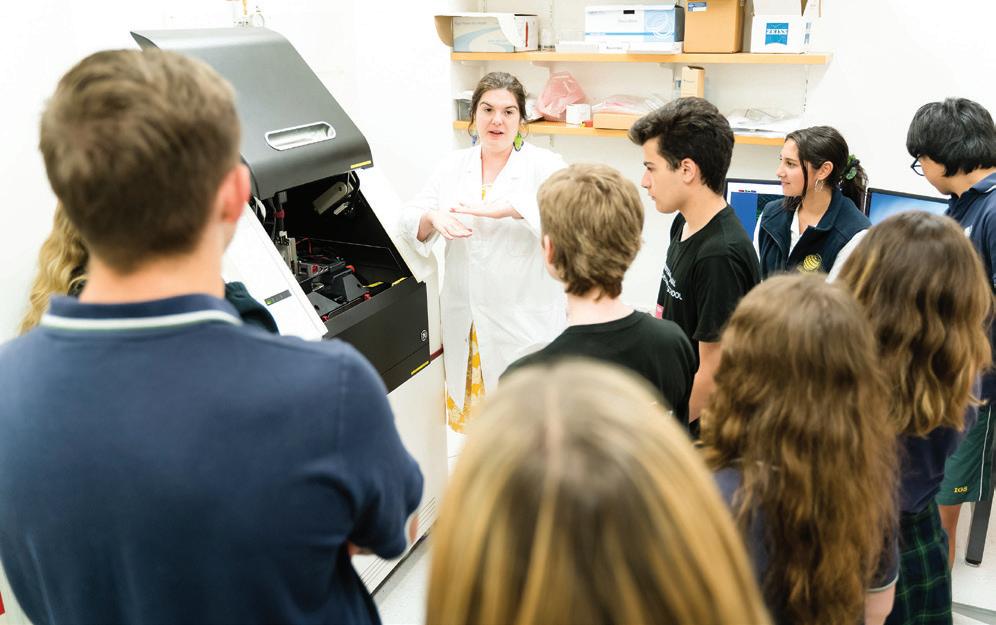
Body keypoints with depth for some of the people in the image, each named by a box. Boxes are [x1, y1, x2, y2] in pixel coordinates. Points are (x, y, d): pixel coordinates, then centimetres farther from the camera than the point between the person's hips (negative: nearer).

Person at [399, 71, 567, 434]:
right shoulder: (453, 167, 10)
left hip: (523, 321, -4)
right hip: (466, 321, 4)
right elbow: (410, 221, 7)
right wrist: (434, 218, -17)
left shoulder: (544, 166, -3)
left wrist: (502, 209, -32)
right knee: (477, 419, 12)